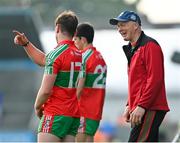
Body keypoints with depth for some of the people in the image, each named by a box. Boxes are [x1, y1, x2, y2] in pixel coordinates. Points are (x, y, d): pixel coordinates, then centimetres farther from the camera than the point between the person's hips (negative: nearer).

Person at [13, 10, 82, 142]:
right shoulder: (78, 54, 13)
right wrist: (26, 43, 21)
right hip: (74, 115, 8)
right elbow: (43, 60, 26)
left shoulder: (56, 54, -12)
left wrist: (37, 107, 3)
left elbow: (45, 90, -15)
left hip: (56, 114, -8)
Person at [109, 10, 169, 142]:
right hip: (140, 111, 10)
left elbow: (155, 80, -18)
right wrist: (130, 105, 17)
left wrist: (141, 106, -21)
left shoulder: (150, 46, -9)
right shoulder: (133, 49, 21)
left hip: (149, 110, -10)